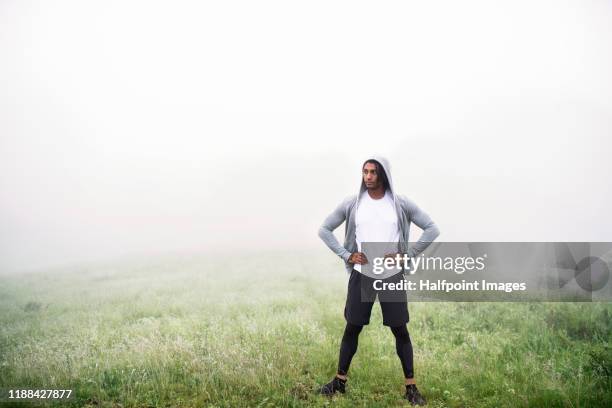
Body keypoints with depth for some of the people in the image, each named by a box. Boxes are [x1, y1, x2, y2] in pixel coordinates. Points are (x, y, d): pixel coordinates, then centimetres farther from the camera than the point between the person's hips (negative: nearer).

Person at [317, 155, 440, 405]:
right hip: (361, 275, 1)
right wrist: (346, 255, -1)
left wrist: (408, 255, -5)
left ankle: (411, 388, 13)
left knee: (400, 330, 3)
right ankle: (340, 381, 20)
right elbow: (324, 229, 9)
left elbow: (432, 229, 3)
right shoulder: (352, 204, 2)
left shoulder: (401, 204, 0)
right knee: (352, 328, 7)